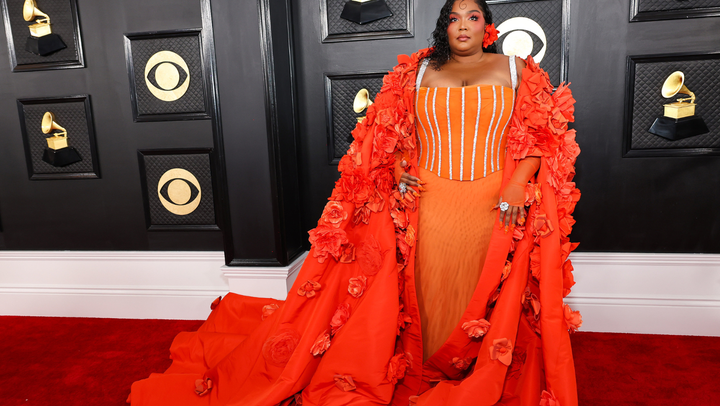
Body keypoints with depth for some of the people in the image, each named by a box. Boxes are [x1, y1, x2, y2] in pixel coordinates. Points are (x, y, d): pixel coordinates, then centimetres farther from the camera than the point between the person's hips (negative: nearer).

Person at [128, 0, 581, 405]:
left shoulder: (515, 69, 9)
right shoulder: (418, 72, 11)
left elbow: (539, 137, 2)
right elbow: (394, 136, 10)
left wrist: (518, 183, -12)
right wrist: (400, 174, -8)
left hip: (498, 209, 0)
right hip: (425, 204, 1)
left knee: (488, 303, 6)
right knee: (427, 297, 6)